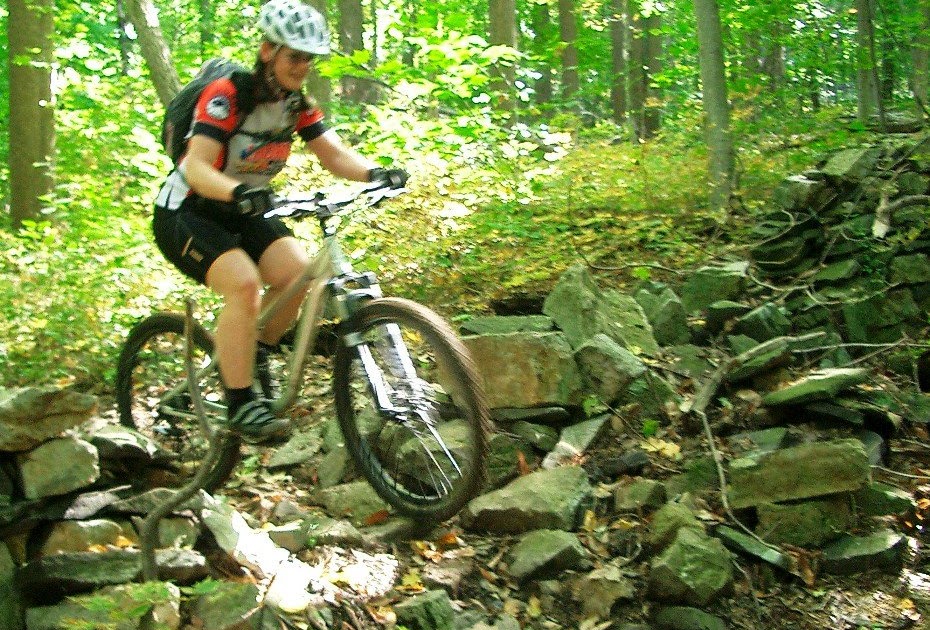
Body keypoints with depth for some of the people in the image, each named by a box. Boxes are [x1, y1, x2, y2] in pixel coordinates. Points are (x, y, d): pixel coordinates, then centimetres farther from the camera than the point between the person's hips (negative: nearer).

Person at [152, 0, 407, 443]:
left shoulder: (297, 104, 0)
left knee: (298, 270, -18)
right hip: (185, 212, -7)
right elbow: (196, 166, -32)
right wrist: (239, 192, -51)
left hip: (242, 213, 7)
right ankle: (240, 405, -19)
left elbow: (334, 154, -5)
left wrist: (374, 173, -26)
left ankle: (256, 355, 7)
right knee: (244, 282, -30)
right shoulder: (227, 95, -21)